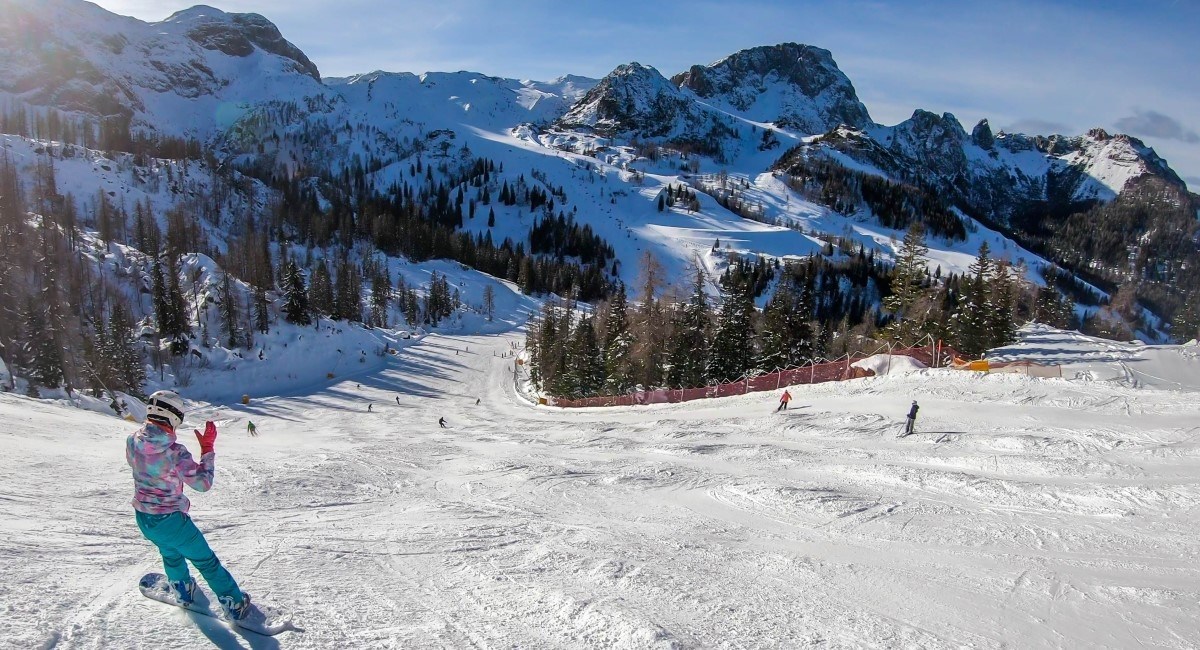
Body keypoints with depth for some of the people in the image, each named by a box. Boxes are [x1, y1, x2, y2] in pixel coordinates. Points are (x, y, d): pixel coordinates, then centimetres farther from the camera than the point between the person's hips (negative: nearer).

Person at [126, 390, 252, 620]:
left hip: (143, 518, 6)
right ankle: (234, 604, 23)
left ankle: (183, 589, 57)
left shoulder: (132, 442, -12)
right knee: (205, 560, 12)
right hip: (171, 521, -6)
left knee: (170, 552, 35)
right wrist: (208, 448, -18)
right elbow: (203, 483, -23)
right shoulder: (175, 452, -30)